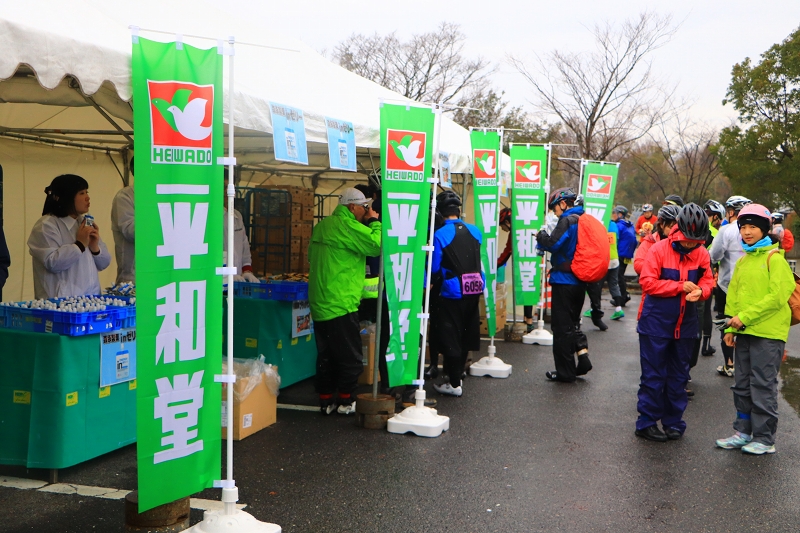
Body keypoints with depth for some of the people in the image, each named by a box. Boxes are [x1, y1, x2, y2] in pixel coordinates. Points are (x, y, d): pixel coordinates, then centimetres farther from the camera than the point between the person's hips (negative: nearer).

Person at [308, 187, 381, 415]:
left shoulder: (322, 226, 15)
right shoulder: (347, 226, -13)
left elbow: (312, 257, 24)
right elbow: (377, 244, -17)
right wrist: (375, 221, -1)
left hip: (319, 302, 9)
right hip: (341, 302, -9)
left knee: (326, 354, 13)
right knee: (350, 355, 2)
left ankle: (325, 400, 17)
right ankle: (346, 400, 7)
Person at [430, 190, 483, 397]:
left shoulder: (439, 235, -14)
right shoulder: (475, 231, 3)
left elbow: (434, 268, -8)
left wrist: (433, 283, 10)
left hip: (452, 292, -6)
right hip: (474, 289, 6)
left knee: (450, 337, 5)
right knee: (465, 333, 18)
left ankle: (454, 384, 9)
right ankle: (457, 374, 32)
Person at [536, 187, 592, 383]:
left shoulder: (568, 220, -16)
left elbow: (553, 243, -24)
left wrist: (541, 236, -5)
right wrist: (545, 238, 12)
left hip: (564, 280, -9)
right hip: (580, 281, 9)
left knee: (562, 325, 0)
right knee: (572, 321, 22)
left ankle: (565, 371, 6)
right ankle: (582, 353, 6)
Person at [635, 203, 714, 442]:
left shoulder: (701, 254, 1)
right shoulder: (659, 249, -13)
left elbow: (707, 280, 4)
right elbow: (647, 281, -16)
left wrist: (700, 290, -19)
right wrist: (680, 286, -19)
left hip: (685, 324, 5)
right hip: (656, 322, -4)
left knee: (678, 376, 13)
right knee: (653, 375, 1)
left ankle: (673, 422, 23)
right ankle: (647, 422, 11)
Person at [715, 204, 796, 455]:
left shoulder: (774, 257, -8)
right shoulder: (743, 261, 15)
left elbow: (778, 295, -16)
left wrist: (746, 317, -17)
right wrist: (731, 327, 9)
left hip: (767, 333, -7)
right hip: (744, 332, 7)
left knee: (763, 386, -2)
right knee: (742, 385, 13)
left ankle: (765, 439, 7)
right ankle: (743, 432, 23)